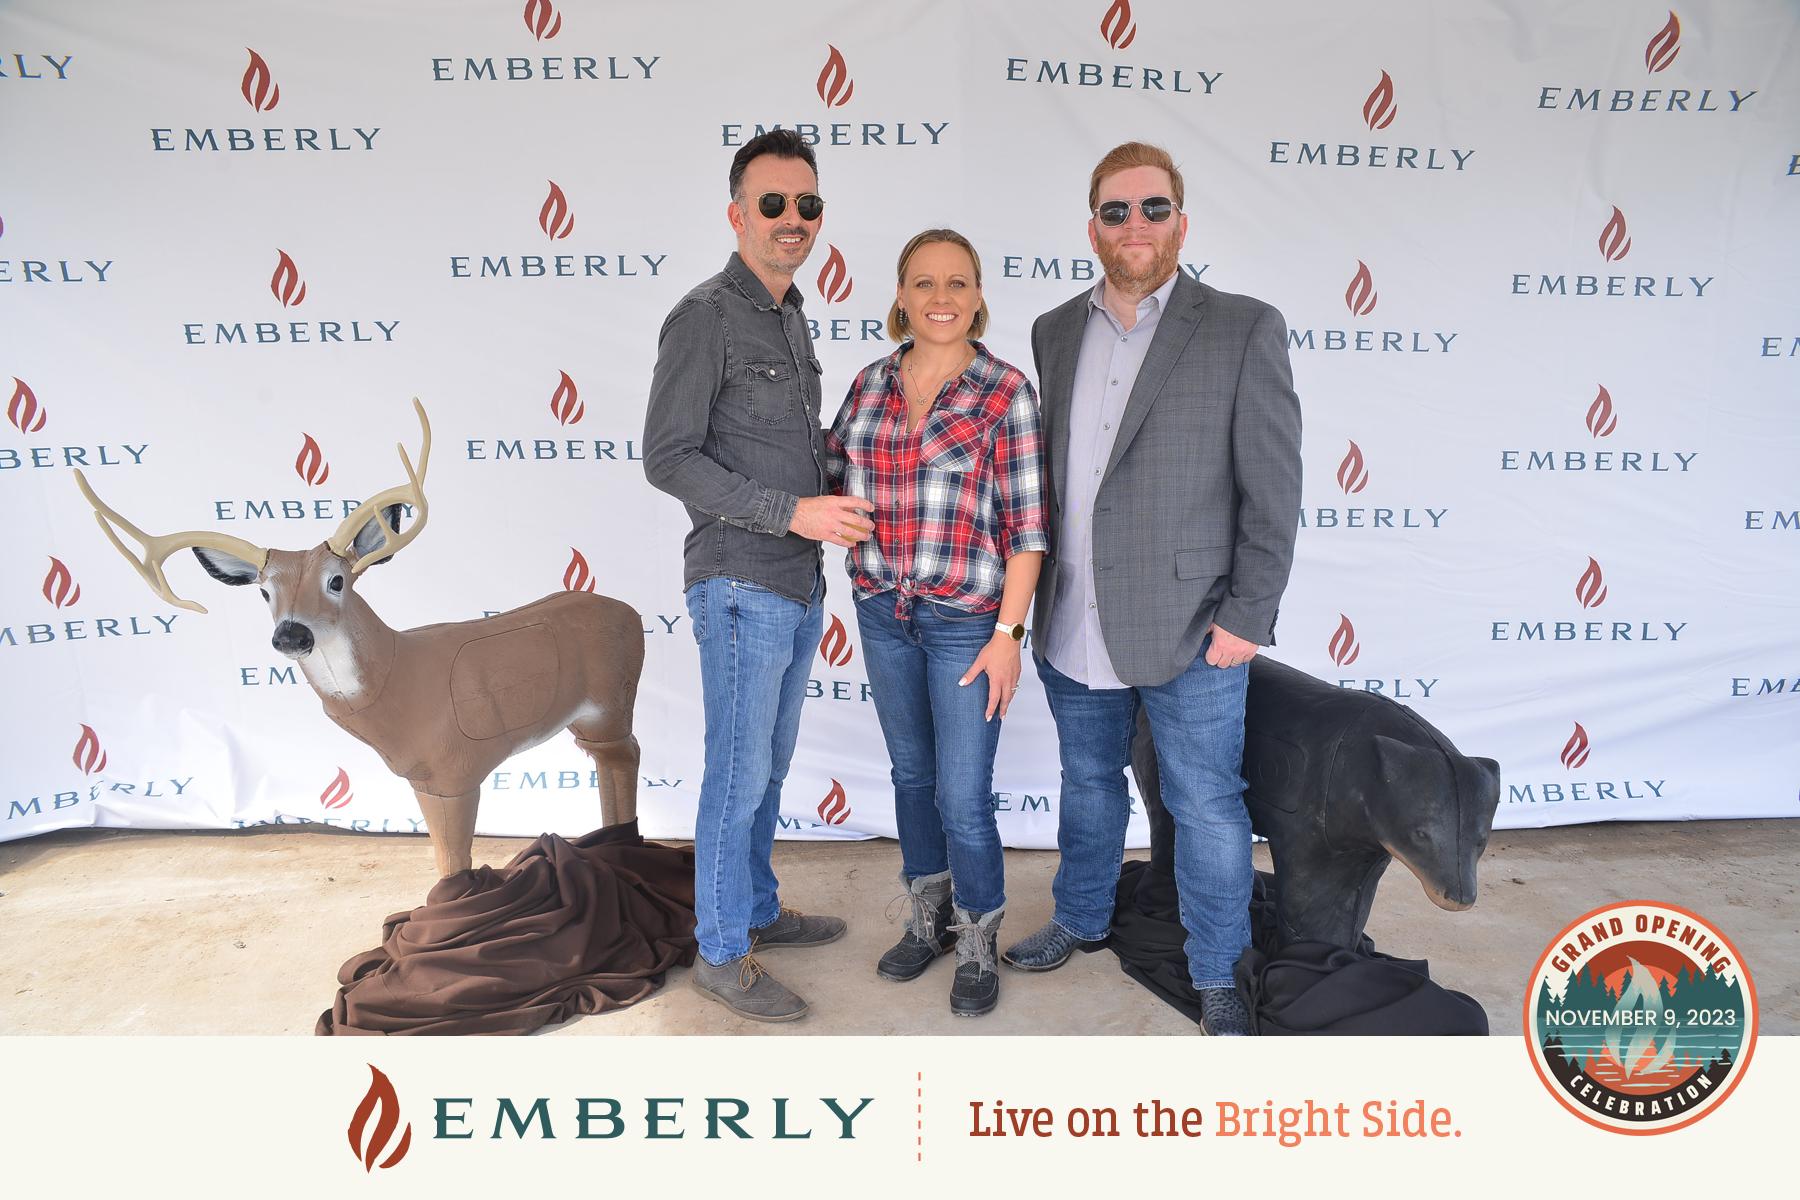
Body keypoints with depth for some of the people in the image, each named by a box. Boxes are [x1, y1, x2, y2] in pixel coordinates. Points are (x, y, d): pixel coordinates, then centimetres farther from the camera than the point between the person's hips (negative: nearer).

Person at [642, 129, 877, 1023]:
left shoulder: (791, 317, 14)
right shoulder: (705, 318, -12)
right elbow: (668, 458, -17)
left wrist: (839, 501, 8)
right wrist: (793, 512, -21)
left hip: (798, 587, 8)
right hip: (741, 589, -8)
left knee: (769, 766, 18)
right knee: (738, 777, 1)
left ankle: (757, 911, 34)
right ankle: (721, 955, 16)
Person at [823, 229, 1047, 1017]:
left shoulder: (1005, 392, -9)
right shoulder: (871, 384, 4)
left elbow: (1025, 525, -11)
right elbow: (833, 479, 13)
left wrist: (1008, 634, -13)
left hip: (967, 618, -4)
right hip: (883, 611, 5)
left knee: (963, 796, 0)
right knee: (911, 773, 17)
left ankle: (977, 947, 24)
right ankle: (928, 920, 37)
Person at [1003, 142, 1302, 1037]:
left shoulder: (1243, 331, -5)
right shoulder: (1055, 332, 9)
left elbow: (1272, 491, -7)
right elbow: (1046, 469, 11)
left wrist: (1246, 617, -12)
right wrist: (1039, 598, 8)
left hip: (1188, 628, -4)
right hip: (1073, 627, 4)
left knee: (1205, 805, 6)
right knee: (1088, 784, 20)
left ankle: (1216, 976, 26)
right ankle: (1081, 922, 42)